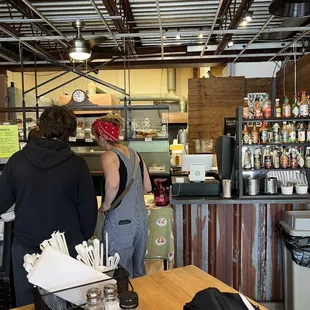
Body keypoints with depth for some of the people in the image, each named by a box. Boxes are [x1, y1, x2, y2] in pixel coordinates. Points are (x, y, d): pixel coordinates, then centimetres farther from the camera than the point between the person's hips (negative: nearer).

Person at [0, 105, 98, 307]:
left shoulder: (18, 160, -8)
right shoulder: (77, 164, -13)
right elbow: (88, 208, -7)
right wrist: (84, 238, 9)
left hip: (25, 246, 2)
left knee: (27, 302, 20)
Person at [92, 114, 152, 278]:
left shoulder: (108, 156, -12)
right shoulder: (134, 154, 8)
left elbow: (113, 184, -30)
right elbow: (147, 187, 13)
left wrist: (104, 207, -15)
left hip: (121, 222, -7)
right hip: (141, 219, 7)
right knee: (138, 269, 21)